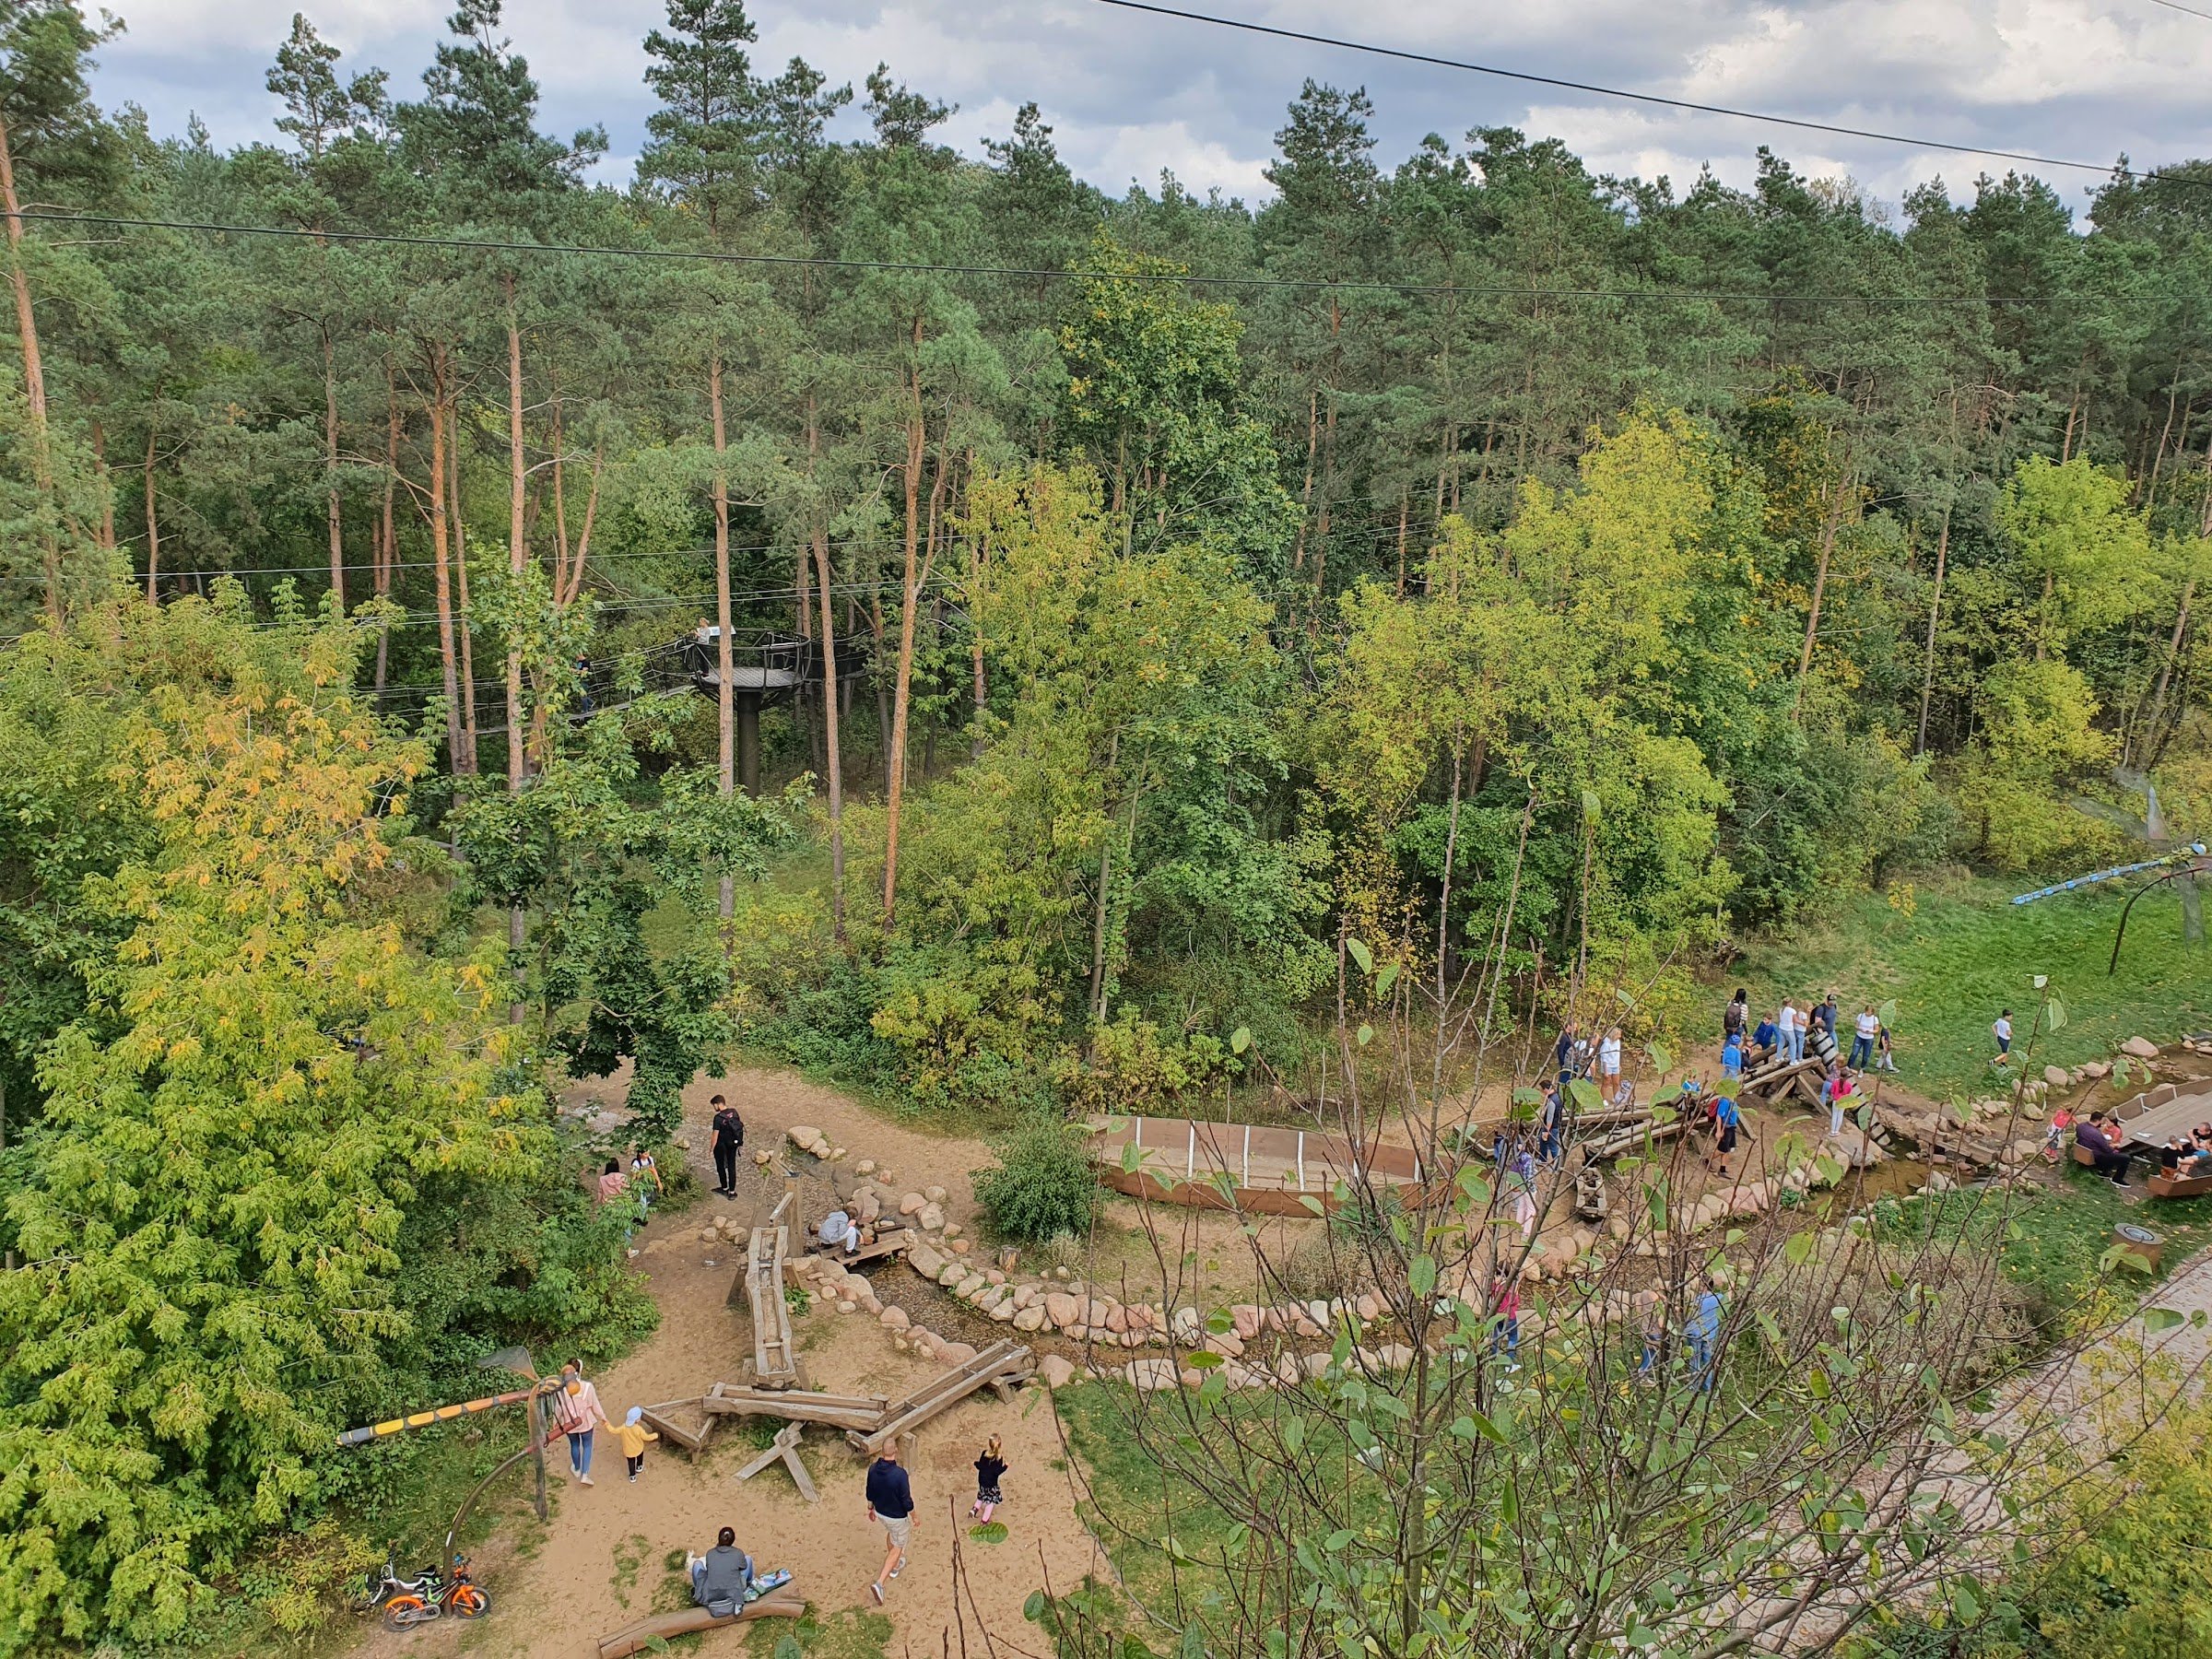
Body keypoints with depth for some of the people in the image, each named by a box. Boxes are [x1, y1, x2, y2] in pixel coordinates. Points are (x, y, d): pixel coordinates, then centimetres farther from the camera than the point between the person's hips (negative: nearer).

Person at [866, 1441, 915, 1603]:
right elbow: (906, 1502, -25)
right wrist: (914, 1516, -5)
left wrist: (871, 1509, 18)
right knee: (898, 1547, 14)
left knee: (890, 1533, 34)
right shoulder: (900, 1474, -35)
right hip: (897, 1517, -6)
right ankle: (880, 1583, 7)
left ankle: (895, 1565, 54)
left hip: (880, 1512, 6)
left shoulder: (872, 1469, -17)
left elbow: (870, 1494, -1)